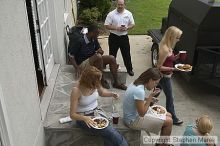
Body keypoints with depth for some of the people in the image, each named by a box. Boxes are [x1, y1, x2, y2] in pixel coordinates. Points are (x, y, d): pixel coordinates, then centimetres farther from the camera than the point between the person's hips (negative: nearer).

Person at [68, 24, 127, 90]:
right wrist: (77, 68, -23)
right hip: (83, 64, -7)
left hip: (94, 61, 7)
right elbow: (71, 55, -14)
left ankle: (116, 83, -8)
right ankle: (102, 81, -18)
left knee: (112, 58, -11)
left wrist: (100, 51, -14)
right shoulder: (80, 41, -17)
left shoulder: (94, 40, 3)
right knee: (98, 56, -34)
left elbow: (100, 50, 13)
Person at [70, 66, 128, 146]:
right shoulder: (76, 91, -23)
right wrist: (84, 118, -38)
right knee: (110, 133, -25)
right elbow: (72, 114, -19)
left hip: (96, 112, 5)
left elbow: (101, 92, 15)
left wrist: (111, 94, -5)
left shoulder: (95, 85, -9)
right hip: (83, 117, -5)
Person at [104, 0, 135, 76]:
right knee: (112, 54, 10)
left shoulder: (128, 14, 0)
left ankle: (129, 69, 27)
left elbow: (132, 24, 6)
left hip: (124, 37, 2)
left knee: (127, 54, 10)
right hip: (114, 37, -1)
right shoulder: (111, 14, -8)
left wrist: (127, 28, -14)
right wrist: (116, 28, -21)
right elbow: (107, 26, -9)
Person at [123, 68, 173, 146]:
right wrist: (150, 96, -20)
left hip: (134, 114, 9)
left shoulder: (136, 84, -1)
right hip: (133, 120, -9)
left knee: (168, 116, 12)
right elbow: (142, 113, -24)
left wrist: (148, 98, 1)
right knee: (169, 122, -7)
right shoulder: (139, 91, -29)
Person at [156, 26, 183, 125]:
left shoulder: (167, 46, 1)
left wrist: (177, 56, -2)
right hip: (165, 76, -9)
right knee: (170, 98, 6)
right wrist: (173, 69, -30)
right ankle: (173, 118, 22)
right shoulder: (165, 49, -27)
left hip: (164, 76, 9)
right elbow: (159, 67, -25)